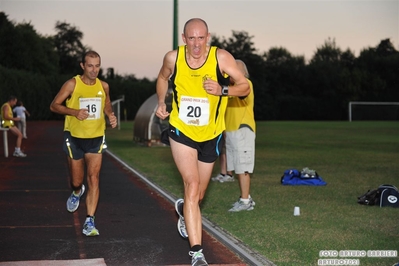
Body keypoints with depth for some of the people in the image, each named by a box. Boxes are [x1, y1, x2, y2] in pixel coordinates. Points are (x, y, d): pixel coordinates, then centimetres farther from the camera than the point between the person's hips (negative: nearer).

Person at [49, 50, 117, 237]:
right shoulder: (72, 84, -9)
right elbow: (54, 105, -6)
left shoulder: (103, 86, 1)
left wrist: (111, 116, -4)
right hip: (74, 137, -1)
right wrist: (74, 112, -22)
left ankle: (90, 221, -8)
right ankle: (77, 193, 47)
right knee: (77, 181, 8)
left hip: (96, 139, 2)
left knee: (93, 178, -11)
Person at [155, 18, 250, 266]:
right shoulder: (173, 58, -11)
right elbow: (163, 78, 12)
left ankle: (184, 209, 53)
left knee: (199, 194, 14)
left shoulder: (221, 57, -16)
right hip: (182, 131, -1)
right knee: (192, 185, -19)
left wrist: (222, 90, -29)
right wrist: (161, 102, -3)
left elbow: (245, 87, -11)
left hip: (211, 135, 1)